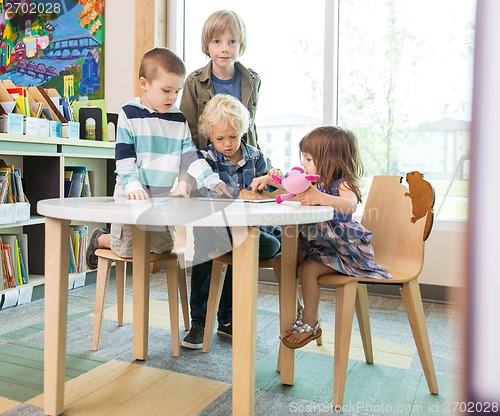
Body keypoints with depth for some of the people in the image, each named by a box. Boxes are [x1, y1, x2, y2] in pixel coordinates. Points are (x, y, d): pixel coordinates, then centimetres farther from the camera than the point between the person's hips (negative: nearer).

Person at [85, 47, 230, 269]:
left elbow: (191, 156, 1)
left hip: (163, 197, 5)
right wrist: (133, 186, -23)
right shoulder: (129, 114, -7)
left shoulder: (179, 120, 5)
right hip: (132, 195, -4)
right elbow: (124, 158, -10)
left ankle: (116, 238, 30)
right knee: (127, 249, -6)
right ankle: (100, 238, 27)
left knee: (164, 247, 6)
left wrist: (213, 180, -11)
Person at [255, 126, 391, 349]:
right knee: (280, 261, 3)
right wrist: (269, 179, 2)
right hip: (312, 244, 9)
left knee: (307, 269, -26)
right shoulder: (311, 181, 5)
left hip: (340, 248, -9)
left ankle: (310, 324, -5)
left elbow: (350, 205, -39)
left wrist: (320, 197, -53)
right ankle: (295, 310, 19)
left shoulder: (342, 184, -18)